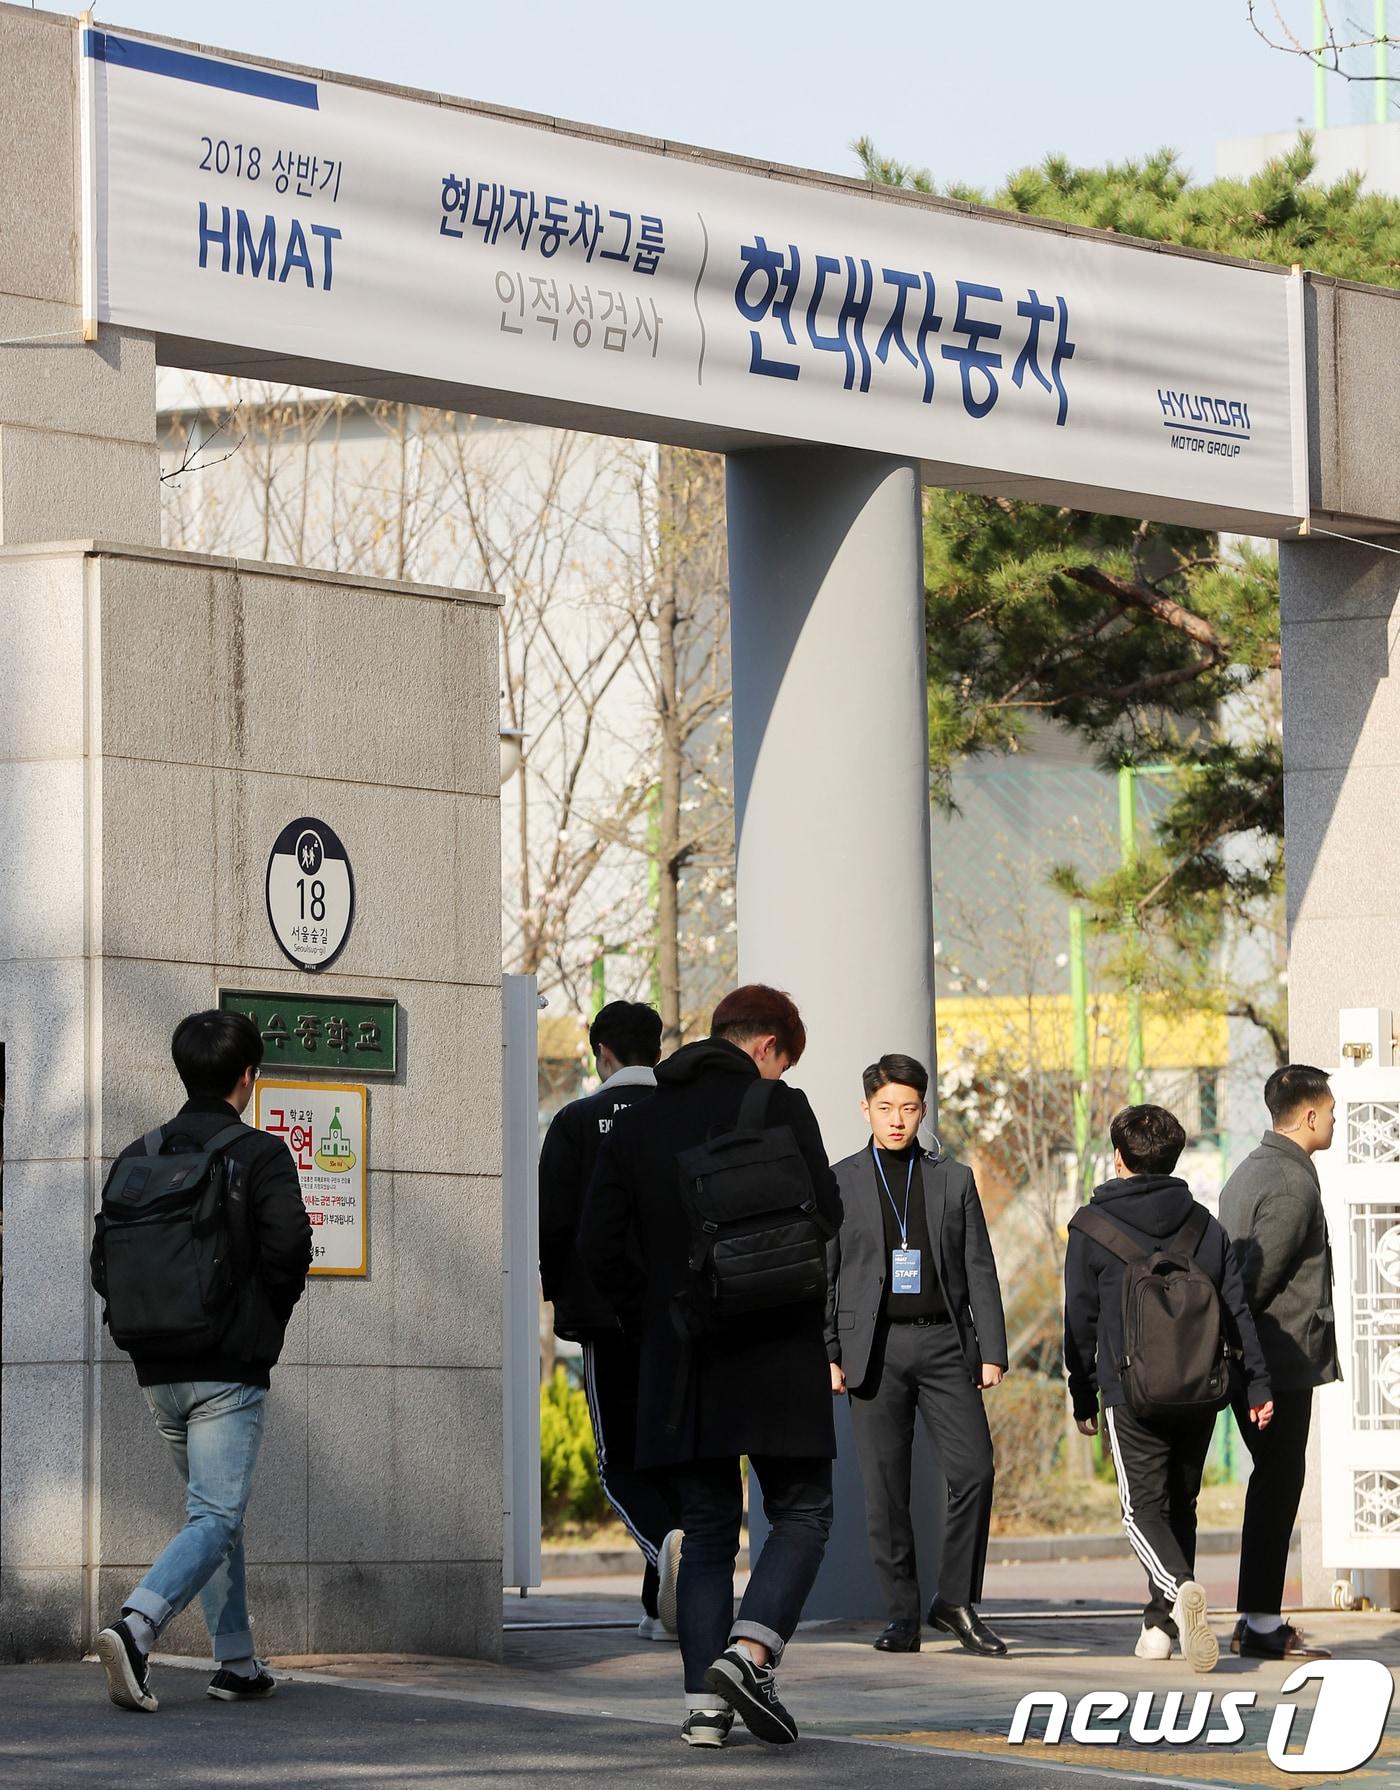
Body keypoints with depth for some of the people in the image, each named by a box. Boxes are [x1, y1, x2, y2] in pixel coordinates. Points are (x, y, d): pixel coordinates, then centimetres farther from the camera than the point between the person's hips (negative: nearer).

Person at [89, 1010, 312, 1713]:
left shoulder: (138, 1156, 7)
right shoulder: (261, 1155, -7)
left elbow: (105, 1265, 5)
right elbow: (288, 1251, -15)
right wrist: (266, 1323, 2)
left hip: (157, 1371, 6)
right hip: (230, 1369, -6)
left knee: (215, 1509, 19)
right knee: (215, 1521, -7)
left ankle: (237, 1662, 20)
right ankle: (135, 1626, -29)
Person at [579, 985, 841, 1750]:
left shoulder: (638, 1122, 9)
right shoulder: (778, 1108, -6)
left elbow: (599, 1244, 5)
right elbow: (823, 1219, -10)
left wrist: (654, 1318, 13)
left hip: (681, 1362, 4)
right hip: (777, 1355, -4)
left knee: (706, 1530, 11)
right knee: (801, 1514, 5)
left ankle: (704, 1702, 3)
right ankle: (749, 1650, -17)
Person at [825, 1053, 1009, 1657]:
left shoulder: (954, 1180, 11)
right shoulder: (839, 1183, 8)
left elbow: (979, 1271, 10)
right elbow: (822, 1277, 7)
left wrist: (992, 1352, 2)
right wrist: (827, 1355, -2)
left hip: (944, 1343, 1)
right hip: (875, 1348, -1)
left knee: (974, 1470, -12)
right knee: (885, 1489, -2)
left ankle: (956, 1601, 1)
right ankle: (903, 1616, 6)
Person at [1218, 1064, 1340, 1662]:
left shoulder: (1249, 1172, 16)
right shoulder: (1293, 1185, -16)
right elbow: (1259, 1278, -20)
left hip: (1248, 1362, 10)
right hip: (1281, 1360, -10)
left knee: (1274, 1481, 14)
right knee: (1278, 1484, -6)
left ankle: (1257, 1620, 18)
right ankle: (1261, 1625, -5)